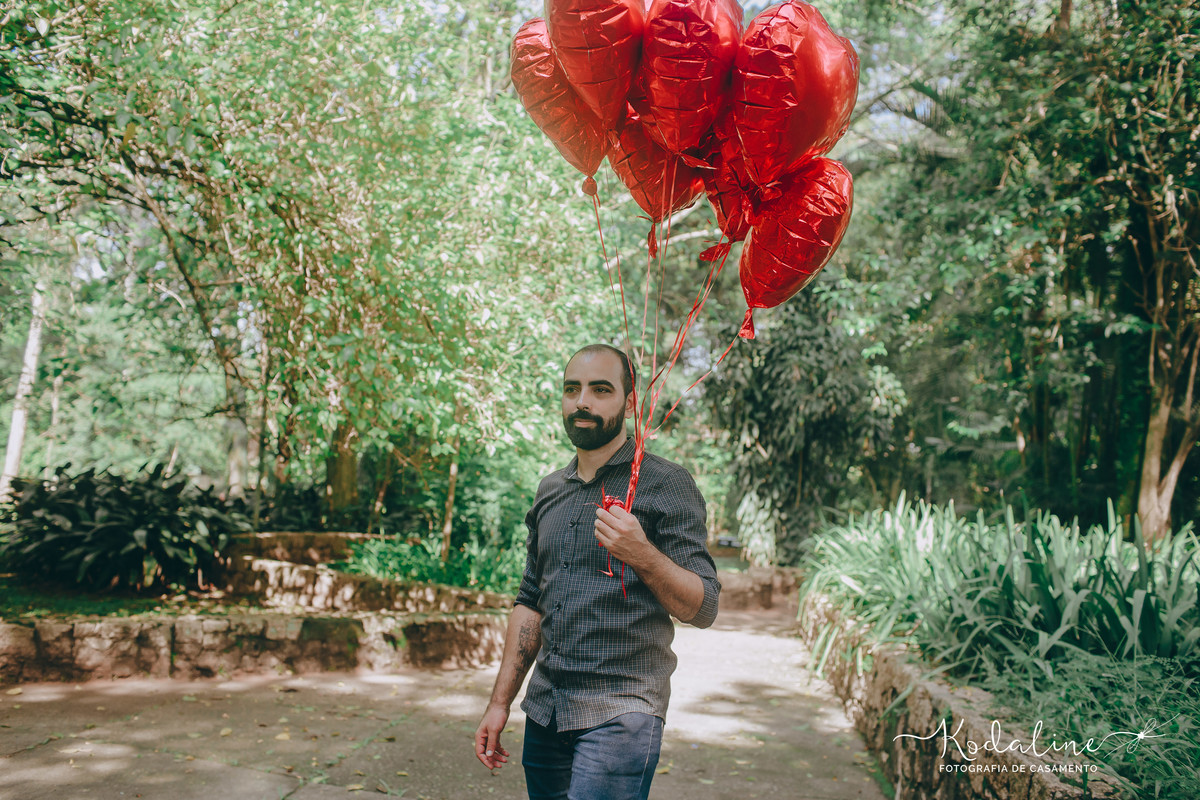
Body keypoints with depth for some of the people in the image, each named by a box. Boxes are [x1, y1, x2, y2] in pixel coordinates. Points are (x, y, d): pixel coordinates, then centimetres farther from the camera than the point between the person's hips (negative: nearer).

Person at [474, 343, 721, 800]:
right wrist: (500, 702, 13)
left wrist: (643, 556, -26)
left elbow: (703, 610, -10)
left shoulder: (665, 484, -6)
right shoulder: (550, 492, 12)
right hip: (545, 711, 6)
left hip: (621, 713, -6)